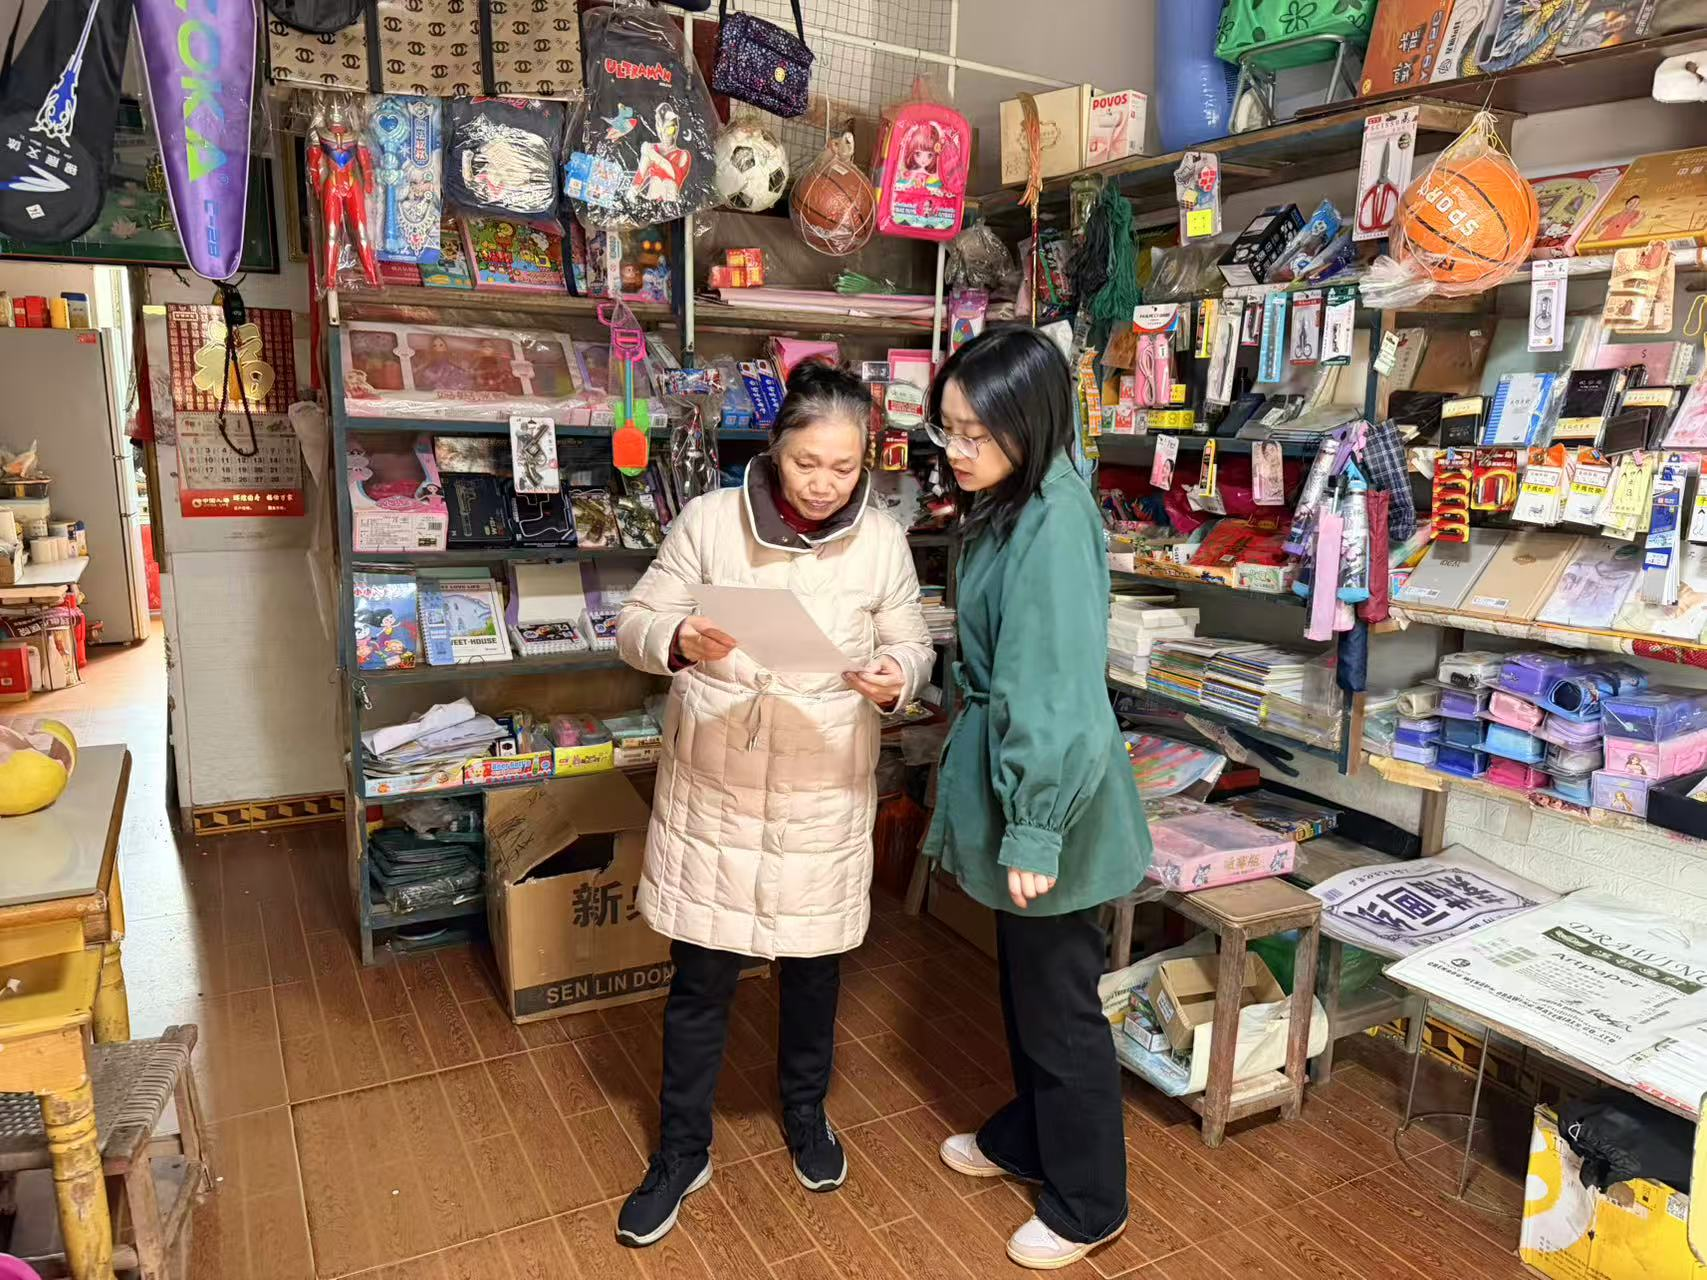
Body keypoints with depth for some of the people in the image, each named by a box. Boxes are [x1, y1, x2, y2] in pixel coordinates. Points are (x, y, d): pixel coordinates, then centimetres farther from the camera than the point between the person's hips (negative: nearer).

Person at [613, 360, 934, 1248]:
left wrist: (894, 679, -20)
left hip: (824, 795, 1)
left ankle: (805, 1113, 45)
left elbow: (914, 649, 3)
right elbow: (633, 626, -4)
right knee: (700, 980, 11)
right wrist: (679, 642, -27)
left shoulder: (882, 541, -4)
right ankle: (682, 1152, 32)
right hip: (711, 790, -1)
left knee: (812, 967, 17)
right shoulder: (708, 520, -8)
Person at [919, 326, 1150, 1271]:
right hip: (1013, 776, 9)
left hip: (1050, 800, -9)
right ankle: (1025, 1139, 46)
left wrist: (1035, 832, -23)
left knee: (1060, 1002, 8)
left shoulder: (1053, 525, -25)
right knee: (1023, 988, 24)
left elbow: (1057, 697, -26)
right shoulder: (1007, 509, 6)